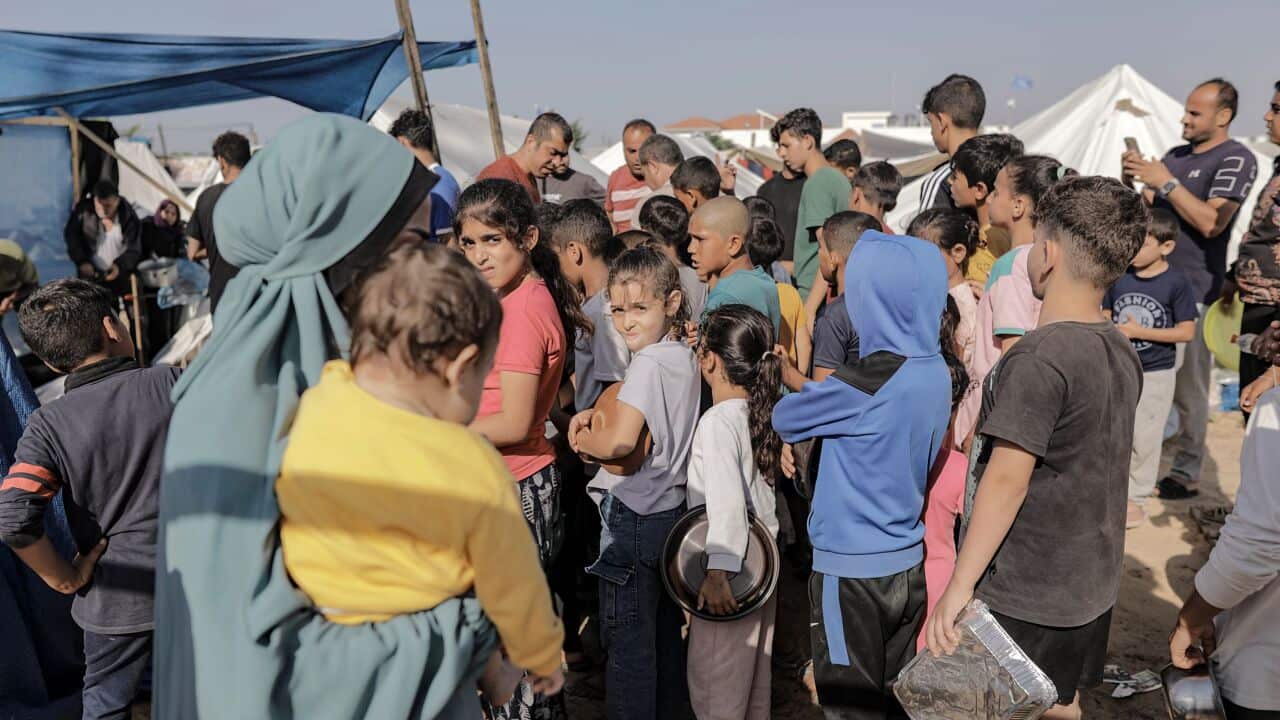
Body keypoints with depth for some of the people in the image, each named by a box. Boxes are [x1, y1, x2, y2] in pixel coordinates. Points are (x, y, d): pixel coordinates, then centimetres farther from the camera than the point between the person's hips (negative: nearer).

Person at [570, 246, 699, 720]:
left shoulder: (648, 362, -21)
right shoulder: (685, 356, 6)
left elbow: (619, 441, -30)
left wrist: (581, 440, -10)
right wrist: (597, 415, 6)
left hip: (634, 519, -9)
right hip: (673, 507, 9)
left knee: (627, 641, 5)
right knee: (666, 632, 21)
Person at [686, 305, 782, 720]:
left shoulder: (717, 421, -20)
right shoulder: (760, 412, 4)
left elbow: (726, 499, -30)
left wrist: (718, 571, -33)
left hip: (730, 572, -8)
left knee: (712, 681, 6)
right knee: (755, 676, 21)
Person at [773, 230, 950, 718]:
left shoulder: (871, 381, -23)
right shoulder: (936, 372, 0)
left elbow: (785, 418, -11)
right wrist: (816, 390, 6)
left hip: (853, 570, -7)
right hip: (908, 564, 7)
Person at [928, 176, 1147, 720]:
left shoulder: (1036, 359, -23)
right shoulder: (1122, 353, 2)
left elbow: (1006, 480, -25)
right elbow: (1097, 463, 9)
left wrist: (959, 585, -19)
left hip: (1021, 596, -7)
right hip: (1091, 585, 8)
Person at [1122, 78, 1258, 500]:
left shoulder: (1236, 160, -6)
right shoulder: (1175, 155, 15)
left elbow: (1211, 223, -17)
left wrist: (1166, 182, -16)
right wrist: (1132, 183, -3)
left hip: (1193, 289, -7)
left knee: (1187, 386, -2)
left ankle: (1186, 473, 7)